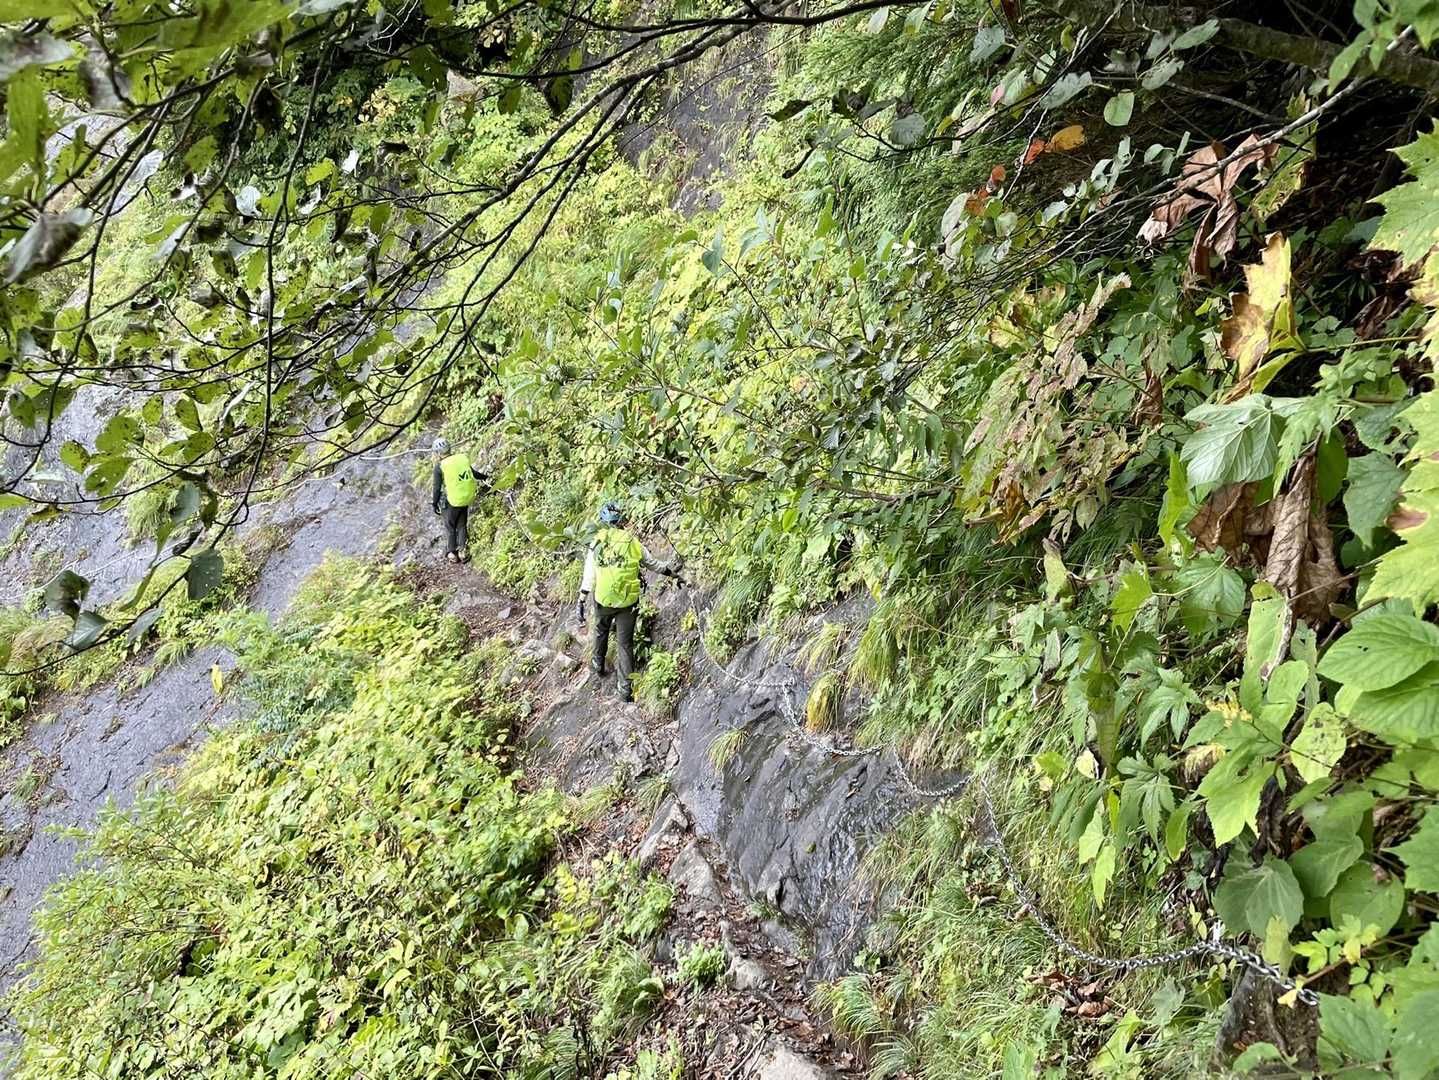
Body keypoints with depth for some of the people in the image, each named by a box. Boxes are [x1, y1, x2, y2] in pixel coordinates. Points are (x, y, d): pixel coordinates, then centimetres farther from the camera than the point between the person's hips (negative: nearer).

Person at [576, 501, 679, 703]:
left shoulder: (596, 547, -6)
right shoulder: (634, 544, -4)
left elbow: (588, 579, -5)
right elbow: (653, 565, 10)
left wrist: (582, 604, 2)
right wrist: (673, 574, 26)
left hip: (603, 601, 0)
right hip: (628, 602, 0)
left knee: (601, 631, 30)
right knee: (625, 643, 7)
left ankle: (598, 663, 49)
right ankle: (626, 688, 5)